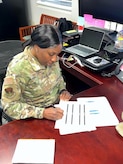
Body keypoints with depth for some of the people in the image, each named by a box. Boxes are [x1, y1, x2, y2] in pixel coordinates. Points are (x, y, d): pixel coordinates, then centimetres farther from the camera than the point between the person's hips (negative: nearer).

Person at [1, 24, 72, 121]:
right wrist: (42, 113, -28)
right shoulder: (18, 68, -26)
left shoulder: (51, 57, -9)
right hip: (35, 119, -5)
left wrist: (63, 90, -7)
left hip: (58, 105, 5)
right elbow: (9, 106, -19)